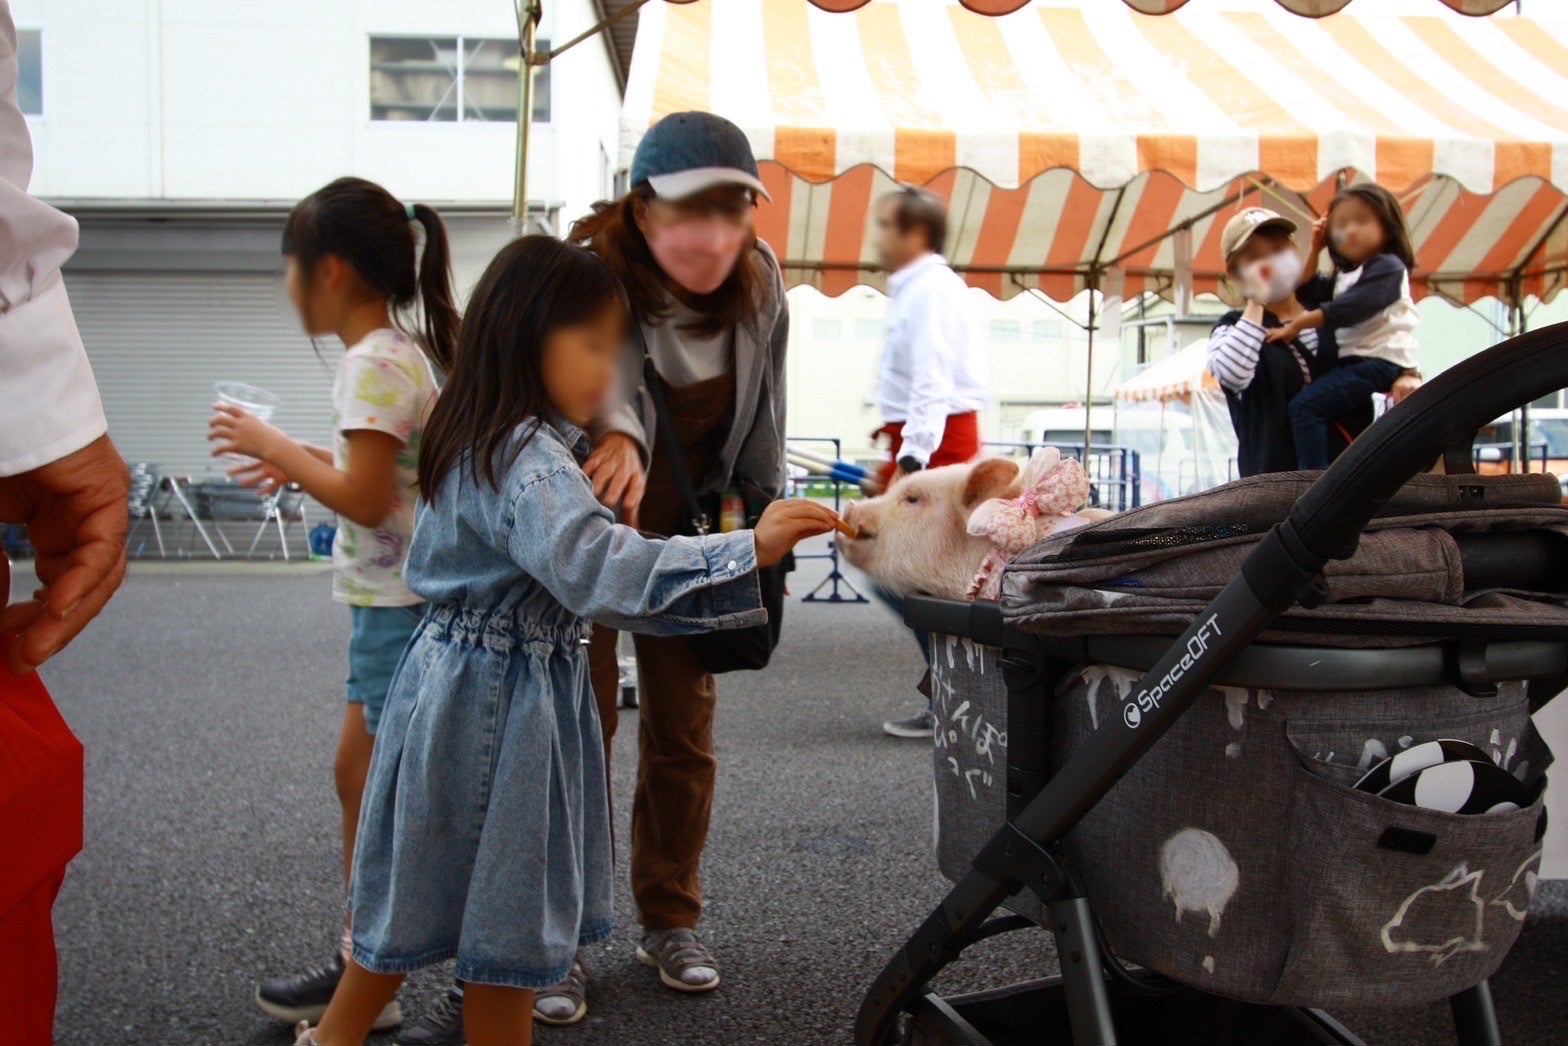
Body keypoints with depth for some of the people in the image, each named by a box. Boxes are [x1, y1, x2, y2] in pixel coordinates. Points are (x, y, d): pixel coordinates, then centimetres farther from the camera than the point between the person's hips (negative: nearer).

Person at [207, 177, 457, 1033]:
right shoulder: (410, 349, 12)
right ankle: (366, 956, 27)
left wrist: (274, 446, -11)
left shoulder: (374, 364, -17)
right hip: (395, 599, 10)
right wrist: (302, 462, 11)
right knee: (360, 772, 16)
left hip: (400, 603, -10)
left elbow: (367, 500, -22)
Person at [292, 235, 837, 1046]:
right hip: (499, 700, -10)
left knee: (428, 894, 21)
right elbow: (596, 568, -37)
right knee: (504, 908, 5)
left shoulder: (484, 441, 9)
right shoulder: (530, 463, -24)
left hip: (470, 686, 10)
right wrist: (746, 551, -37)